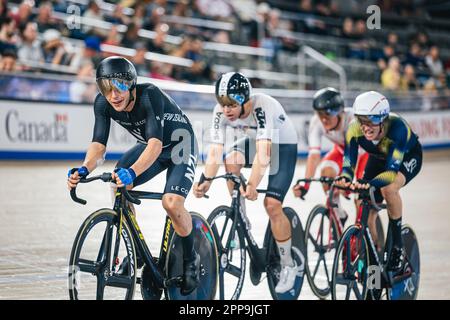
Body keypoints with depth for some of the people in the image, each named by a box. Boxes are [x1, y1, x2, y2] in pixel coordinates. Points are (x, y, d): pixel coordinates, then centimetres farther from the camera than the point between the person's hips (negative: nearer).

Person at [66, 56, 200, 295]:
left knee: (172, 203, -26)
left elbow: (155, 143, -45)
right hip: (149, 146, 6)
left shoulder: (150, 95, -35)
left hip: (180, 146, -6)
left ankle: (190, 260, 0)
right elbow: (99, 143, -22)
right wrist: (84, 169, -43)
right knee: (118, 184, -20)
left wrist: (132, 172, -61)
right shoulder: (103, 103, -19)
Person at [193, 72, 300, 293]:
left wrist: (252, 185, -59)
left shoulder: (262, 107, -38)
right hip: (253, 140, 5)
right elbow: (215, 151, -27)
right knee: (231, 161, -27)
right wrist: (206, 181, -43)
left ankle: (288, 265, 3)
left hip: (284, 145, -5)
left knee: (272, 204, -16)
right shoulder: (221, 112, -23)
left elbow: (263, 152, -47)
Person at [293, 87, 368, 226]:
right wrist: (305, 183, -47)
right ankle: (338, 216, -6)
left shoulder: (352, 119, -39)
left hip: (366, 150, -3)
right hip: (341, 149, 3)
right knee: (326, 171, -25)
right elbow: (314, 154, -35)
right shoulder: (317, 122, -29)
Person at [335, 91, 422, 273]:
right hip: (378, 158, 5)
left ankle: (397, 247, -18)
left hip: (408, 157, -4)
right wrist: (344, 179, -56)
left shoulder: (397, 127, -41)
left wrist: (370, 184, -64)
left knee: (388, 188, -34)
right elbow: (348, 164, -32)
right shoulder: (354, 130, -31)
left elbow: (392, 169, -46)